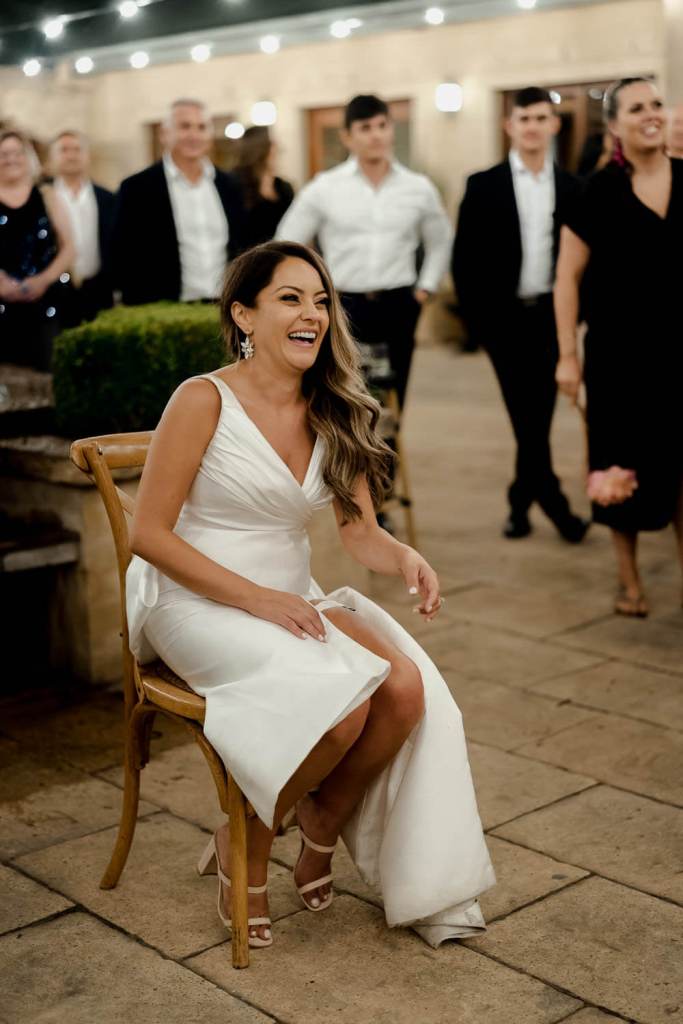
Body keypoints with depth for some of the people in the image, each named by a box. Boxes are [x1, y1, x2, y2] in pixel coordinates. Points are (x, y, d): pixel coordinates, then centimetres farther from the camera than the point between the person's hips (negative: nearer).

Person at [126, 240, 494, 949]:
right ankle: (241, 849, -2)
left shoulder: (334, 414, 8)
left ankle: (325, 827, 6)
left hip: (293, 600, 6)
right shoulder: (204, 401, -11)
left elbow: (360, 532, 4)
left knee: (405, 688, -20)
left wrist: (404, 558, -20)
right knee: (341, 703, -29)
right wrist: (259, 599, -20)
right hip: (199, 601, -6)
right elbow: (149, 535, -13)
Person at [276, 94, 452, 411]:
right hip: (343, 307, -1)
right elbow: (287, 244, 6)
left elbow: (440, 242, 18)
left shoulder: (419, 188, 4)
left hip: (399, 307, 2)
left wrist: (425, 290, 9)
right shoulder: (323, 188, -1)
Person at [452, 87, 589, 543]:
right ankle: (553, 502, 5)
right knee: (526, 414, -3)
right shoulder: (484, 185, -1)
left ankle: (521, 502, 18)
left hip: (550, 315, 2)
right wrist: (477, 318, -6)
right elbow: (465, 257, -1)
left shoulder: (571, 187, 6)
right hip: (505, 317, -2)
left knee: (540, 413, 5)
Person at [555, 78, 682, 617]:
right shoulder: (599, 192, -5)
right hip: (621, 349, -2)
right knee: (625, 464, 7)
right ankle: (629, 578, 24)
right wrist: (568, 355, -7)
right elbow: (568, 277, -2)